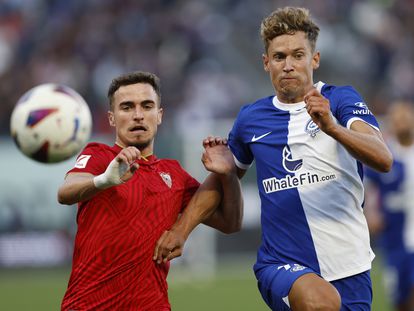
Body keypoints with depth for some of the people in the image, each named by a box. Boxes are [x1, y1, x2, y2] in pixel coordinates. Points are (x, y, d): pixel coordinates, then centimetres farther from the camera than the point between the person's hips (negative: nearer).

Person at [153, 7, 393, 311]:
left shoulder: (341, 100, 0)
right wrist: (181, 228, 18)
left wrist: (331, 127, -33)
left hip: (348, 268, 0)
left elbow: (383, 160, -17)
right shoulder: (251, 118, 10)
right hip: (281, 263, 0)